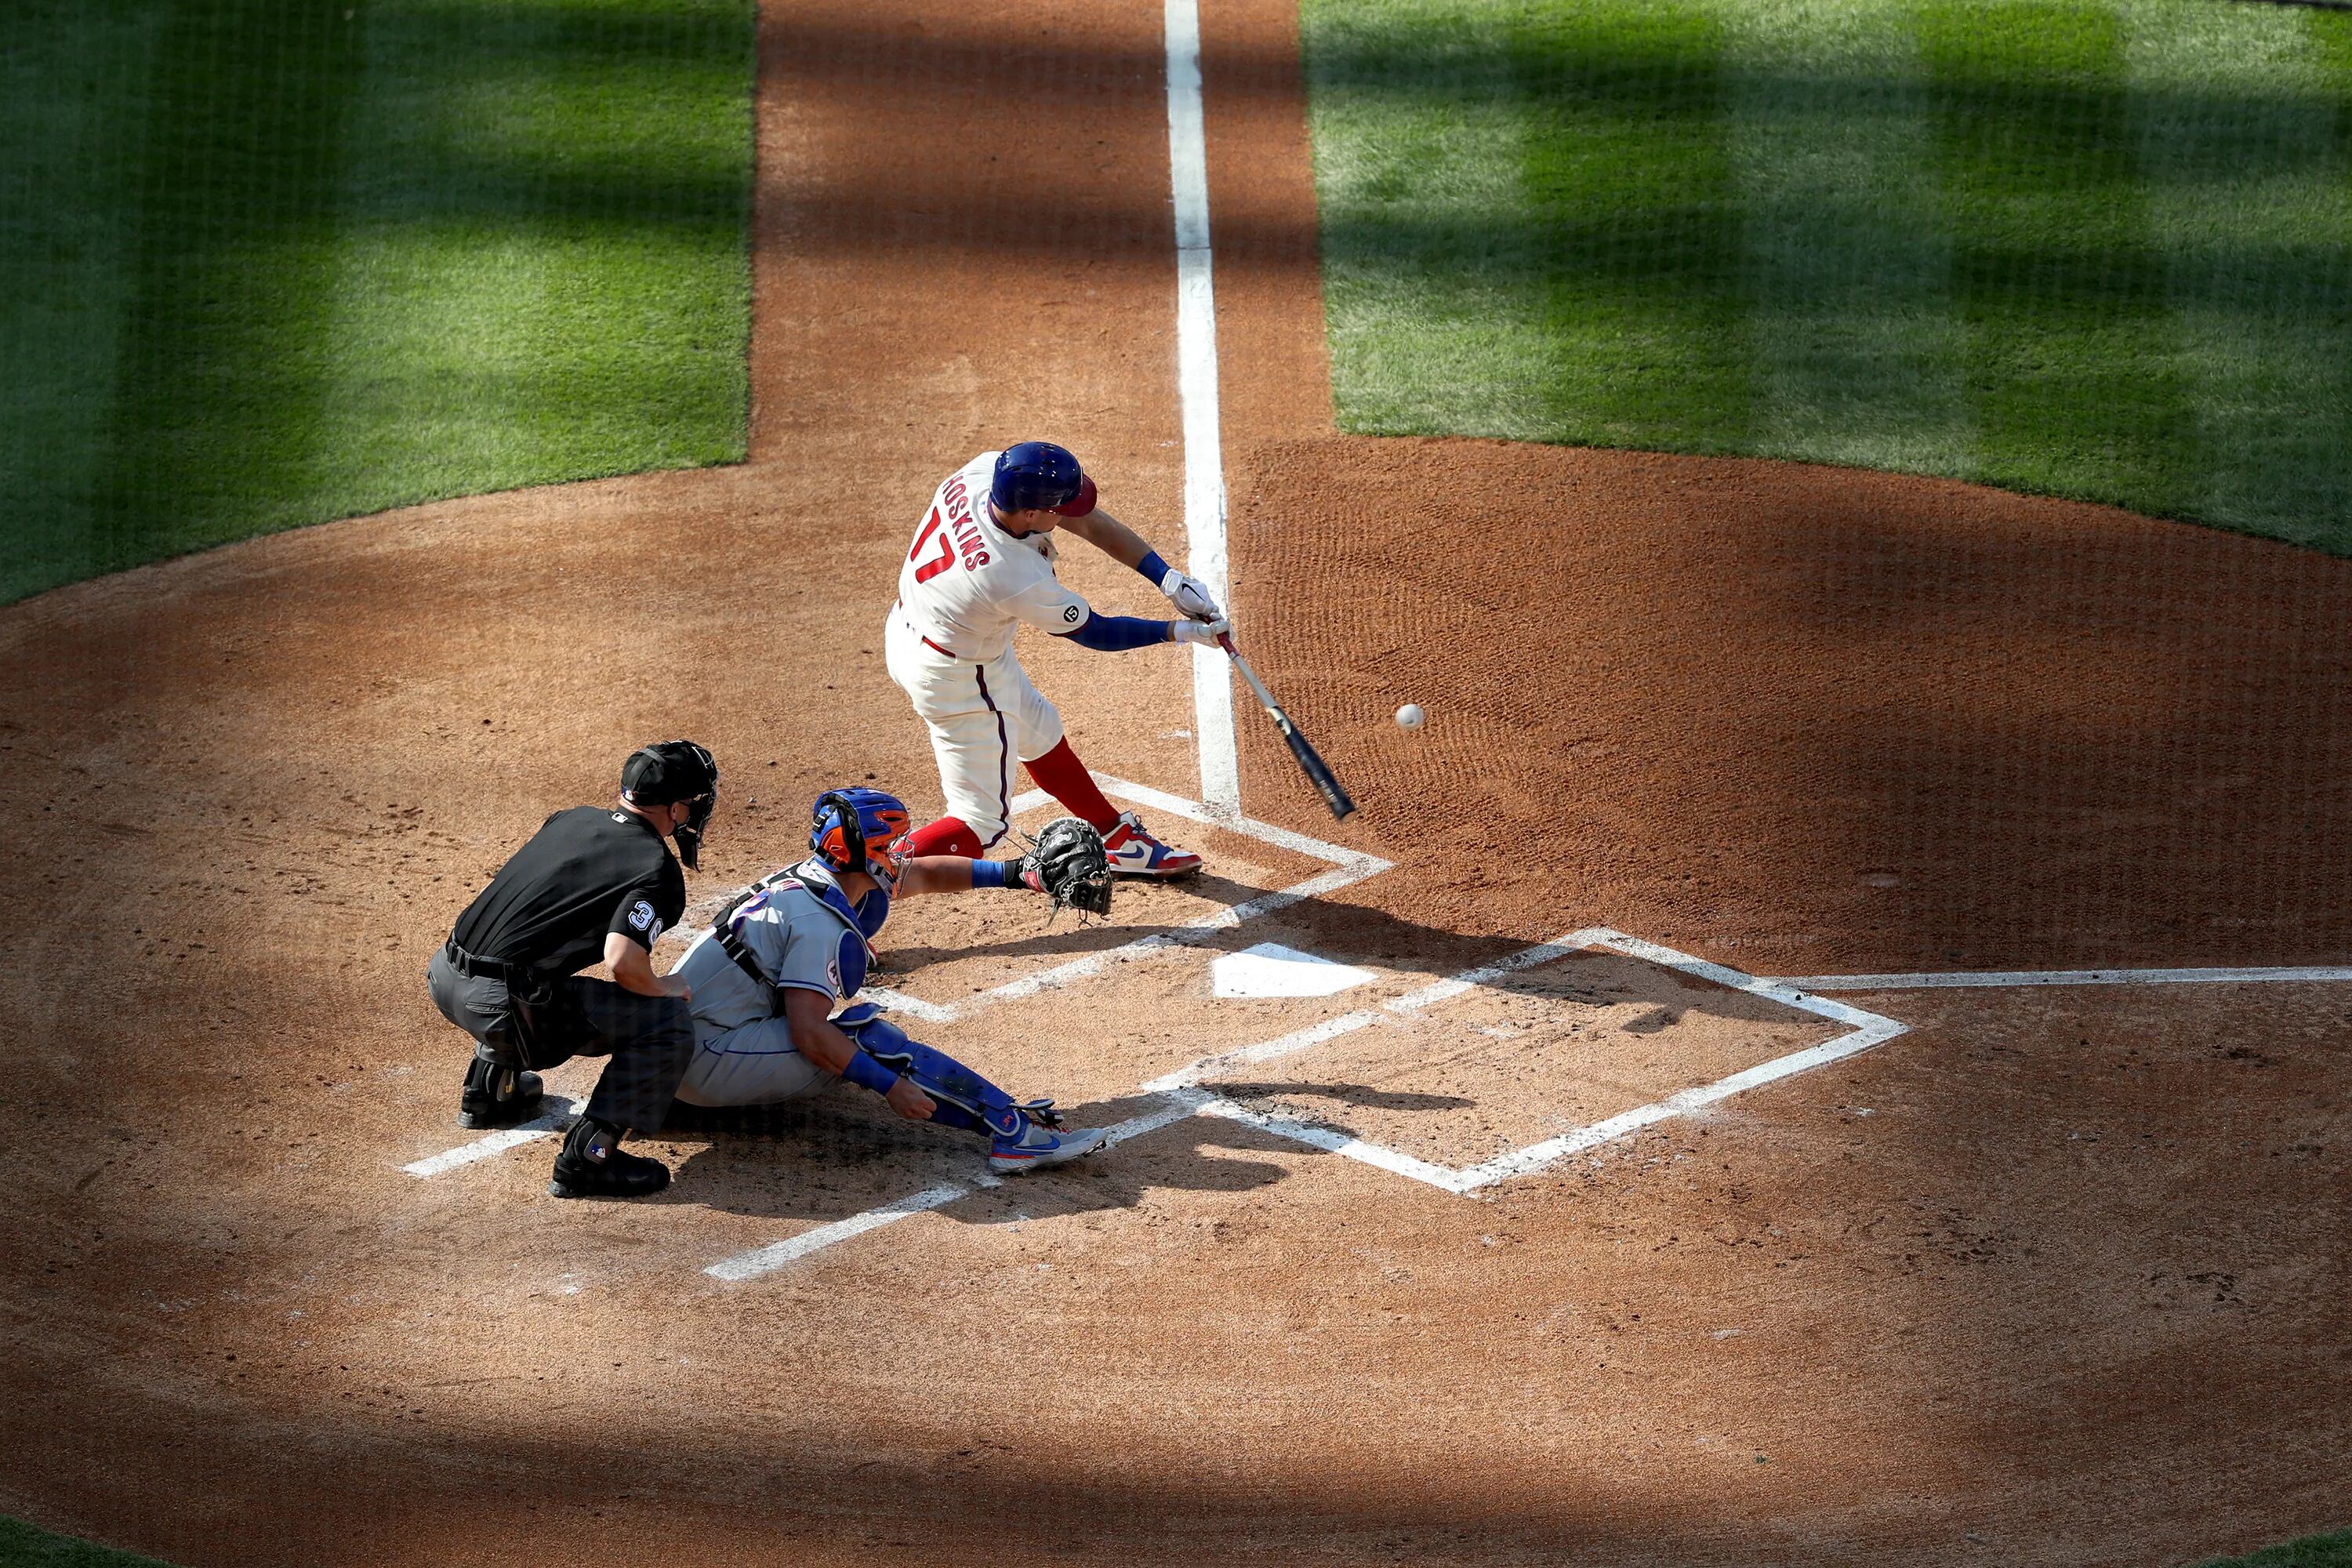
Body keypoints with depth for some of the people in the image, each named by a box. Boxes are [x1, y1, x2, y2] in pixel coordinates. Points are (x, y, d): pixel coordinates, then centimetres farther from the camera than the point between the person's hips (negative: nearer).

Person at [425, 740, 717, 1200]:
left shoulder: (572, 818, 16)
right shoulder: (657, 869, -8)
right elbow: (623, 962, -22)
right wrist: (662, 988, 1)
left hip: (446, 979, 8)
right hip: (501, 1005, -8)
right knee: (670, 1023, -6)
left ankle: (488, 1088, 42)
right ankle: (587, 1156, -11)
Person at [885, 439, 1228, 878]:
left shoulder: (982, 469, -22)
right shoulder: (1018, 581, -39)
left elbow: (1088, 521, -11)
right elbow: (1093, 632, -17)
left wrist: (1168, 577, -17)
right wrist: (1178, 632, -7)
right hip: (956, 680, -9)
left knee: (1039, 733, 27)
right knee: (983, 821, 3)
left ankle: (1118, 840, 46)